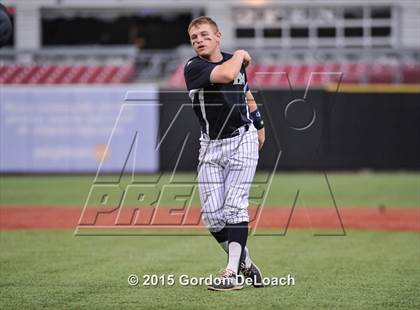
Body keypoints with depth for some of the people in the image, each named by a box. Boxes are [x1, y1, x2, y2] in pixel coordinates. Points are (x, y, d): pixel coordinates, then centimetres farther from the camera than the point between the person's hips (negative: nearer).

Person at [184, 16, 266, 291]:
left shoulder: (235, 62, 5)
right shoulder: (193, 67, -10)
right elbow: (225, 75, -29)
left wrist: (259, 125, 29)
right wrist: (240, 54, -10)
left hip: (242, 140, 0)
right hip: (212, 146, 0)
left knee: (235, 205, -11)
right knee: (212, 215, -4)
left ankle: (234, 272, -12)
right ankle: (244, 262, 16)